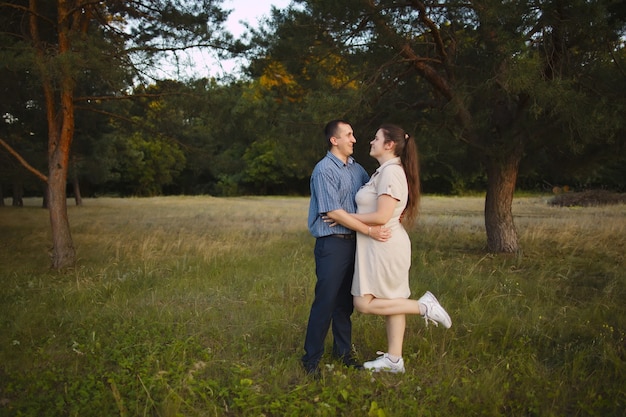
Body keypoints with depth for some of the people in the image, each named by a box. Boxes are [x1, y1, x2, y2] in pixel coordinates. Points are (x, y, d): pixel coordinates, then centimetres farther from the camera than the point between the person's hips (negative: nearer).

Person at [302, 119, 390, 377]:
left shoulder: (356, 168, 12)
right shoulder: (324, 170, -11)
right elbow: (334, 211, -17)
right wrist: (369, 231, -19)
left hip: (353, 241, 7)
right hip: (332, 243, -7)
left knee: (346, 301, 15)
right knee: (325, 301, -3)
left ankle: (343, 352, 27)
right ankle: (311, 359, 9)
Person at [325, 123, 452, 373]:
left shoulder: (391, 172, -17)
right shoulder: (385, 171, 14)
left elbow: (381, 217, -24)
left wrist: (346, 217, -14)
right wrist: (348, 218, 1)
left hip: (384, 246, -10)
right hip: (384, 246, 10)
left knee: (364, 304, -5)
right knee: (391, 302, 12)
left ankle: (423, 307, 0)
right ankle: (394, 360, 21)